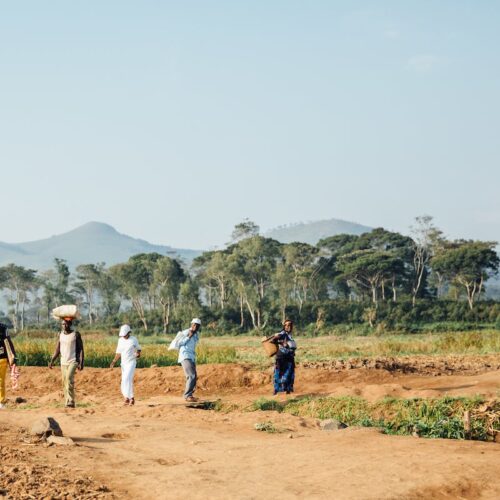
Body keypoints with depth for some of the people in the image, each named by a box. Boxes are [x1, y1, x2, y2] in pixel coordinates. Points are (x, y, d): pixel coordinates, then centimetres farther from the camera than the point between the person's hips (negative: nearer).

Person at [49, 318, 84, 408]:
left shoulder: (76, 334, -3)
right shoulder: (60, 334, 10)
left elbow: (81, 349, -5)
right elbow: (57, 350, 11)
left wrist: (81, 363, -14)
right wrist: (52, 361, 0)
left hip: (73, 361, -5)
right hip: (63, 362, 5)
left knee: (69, 378, -23)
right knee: (64, 383, 3)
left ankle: (71, 402, -24)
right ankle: (67, 403, 8)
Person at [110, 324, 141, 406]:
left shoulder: (134, 340, -7)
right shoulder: (120, 340, 4)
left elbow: (138, 349, 7)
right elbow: (119, 353, 10)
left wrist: (138, 354, -15)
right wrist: (114, 361, -2)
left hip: (131, 362, -5)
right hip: (123, 363, 5)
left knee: (127, 379, -20)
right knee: (129, 381, 8)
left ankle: (127, 397, -20)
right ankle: (131, 398, 19)